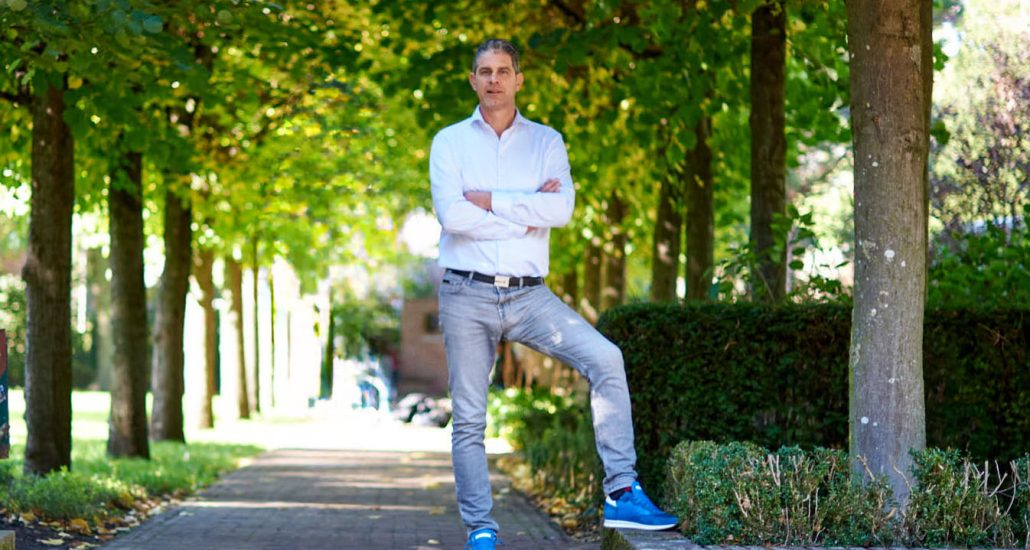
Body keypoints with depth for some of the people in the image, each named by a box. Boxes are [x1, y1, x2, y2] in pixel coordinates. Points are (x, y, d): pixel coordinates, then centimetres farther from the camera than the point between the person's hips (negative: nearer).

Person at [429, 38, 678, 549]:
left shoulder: (546, 141, 9)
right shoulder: (450, 142, 5)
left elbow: (562, 208, -9)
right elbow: (451, 214, -12)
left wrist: (491, 201, -10)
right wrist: (526, 214, -8)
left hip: (529, 294, 1)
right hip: (468, 295, -1)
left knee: (605, 357, -18)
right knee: (469, 420, 0)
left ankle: (621, 494, -16)